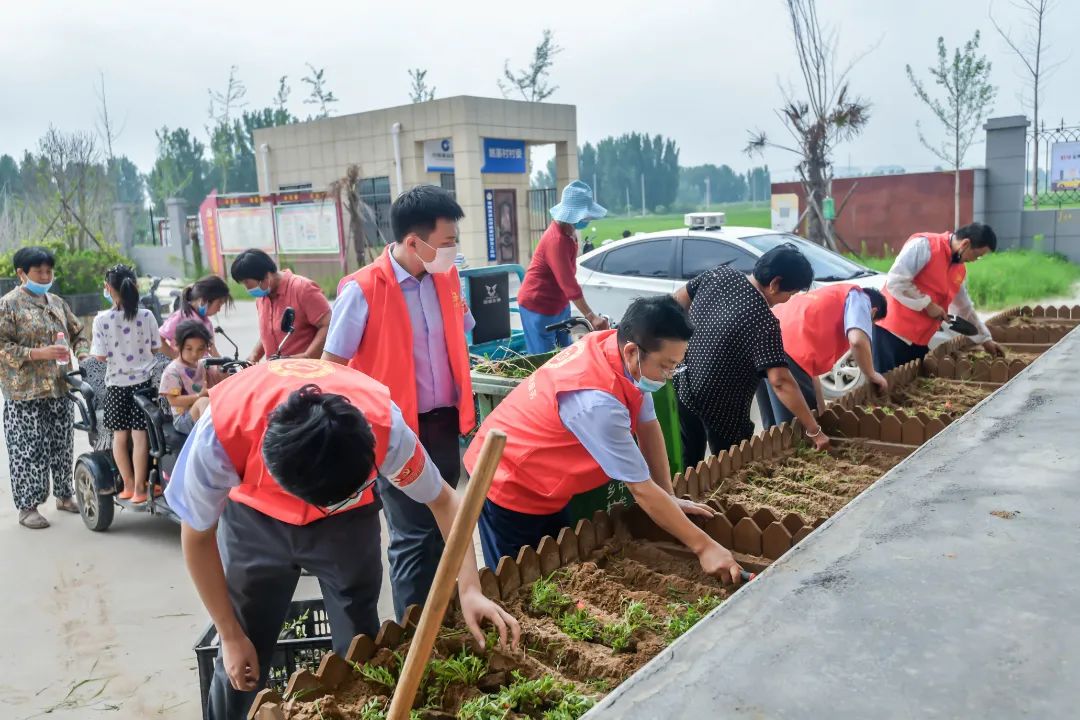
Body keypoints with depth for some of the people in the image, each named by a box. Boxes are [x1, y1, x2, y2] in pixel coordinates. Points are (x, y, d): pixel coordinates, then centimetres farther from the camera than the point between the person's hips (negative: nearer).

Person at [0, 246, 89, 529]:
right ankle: (27, 507, 8)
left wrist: (83, 355, 3)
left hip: (59, 389, 6)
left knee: (61, 445, 12)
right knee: (28, 449, -3)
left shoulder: (56, 302, 14)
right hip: (25, 391, -6)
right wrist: (41, 353, -20)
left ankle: (63, 495, 27)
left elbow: (77, 333, 22)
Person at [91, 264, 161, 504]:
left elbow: (101, 356, -8)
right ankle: (139, 488, 7)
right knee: (140, 435, 3)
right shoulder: (146, 316, -7)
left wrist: (93, 347, 13)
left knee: (120, 436, 13)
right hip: (142, 382, 0)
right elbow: (154, 348, 2)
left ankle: (129, 485, 23)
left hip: (116, 384, 0)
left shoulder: (102, 319, -11)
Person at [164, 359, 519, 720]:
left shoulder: (384, 426, -37)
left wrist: (469, 589, -29)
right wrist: (231, 636, -9)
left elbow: (443, 500, -17)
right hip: (255, 516, 0)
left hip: (349, 518, 0)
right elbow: (198, 537, -17)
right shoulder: (223, 431, -37)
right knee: (240, 665, 4)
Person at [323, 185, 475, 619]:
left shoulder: (446, 278, 2)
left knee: (438, 529, 17)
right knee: (413, 536, 3)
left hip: (444, 423, 6)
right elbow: (331, 368, -10)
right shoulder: (362, 290, -16)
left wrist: (463, 405, 14)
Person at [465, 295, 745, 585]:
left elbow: (648, 426, 0)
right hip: (509, 485, -8)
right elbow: (641, 488, -30)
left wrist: (670, 498, 0)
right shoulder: (597, 401, -37)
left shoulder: (613, 345, -13)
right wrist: (704, 547, -24)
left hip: (543, 484, 8)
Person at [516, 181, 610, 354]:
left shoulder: (568, 232, 3)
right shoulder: (557, 240, -26)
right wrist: (591, 317, -32)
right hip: (538, 307, -9)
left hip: (559, 304, 9)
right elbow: (569, 283, -31)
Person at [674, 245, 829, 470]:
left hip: (683, 386, 7)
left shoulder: (719, 274, -7)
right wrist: (814, 430, -24)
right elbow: (780, 381, -29)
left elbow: (676, 303, 5)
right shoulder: (764, 321, -25)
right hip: (720, 408, -7)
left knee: (687, 463, 24)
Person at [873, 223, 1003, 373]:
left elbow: (965, 308, 25)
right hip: (891, 332, -8)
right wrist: (928, 304, -16)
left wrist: (984, 339, 27)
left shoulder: (960, 270, 14)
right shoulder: (924, 245, -14)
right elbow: (895, 281, -21)